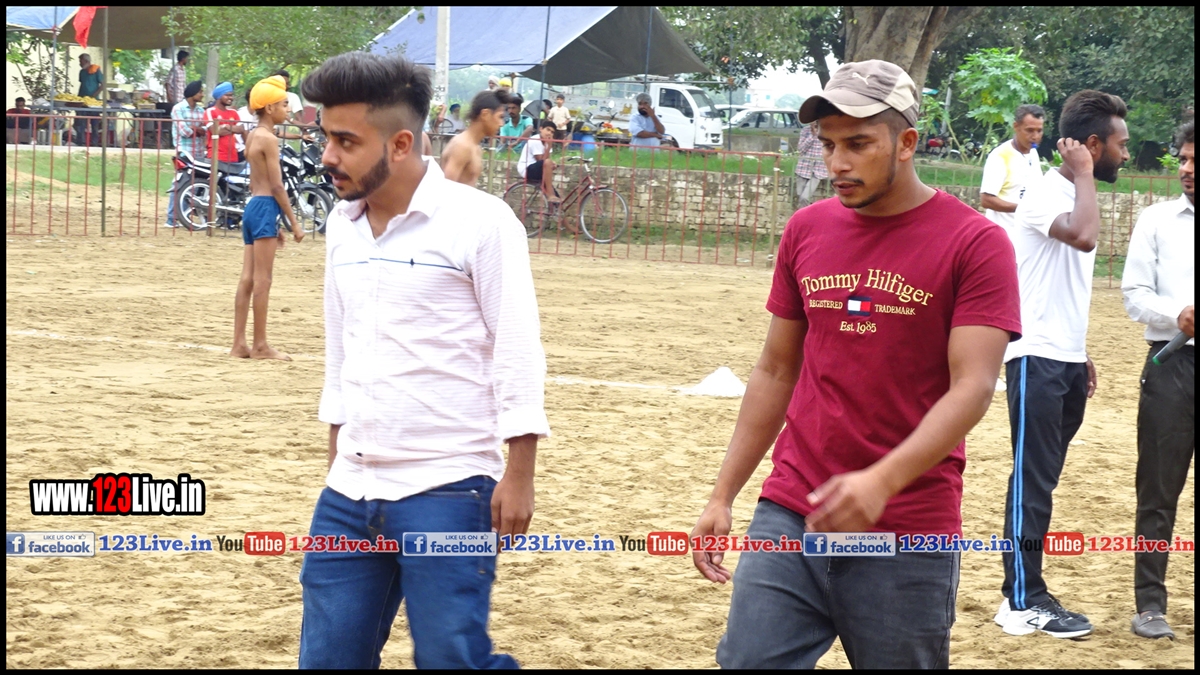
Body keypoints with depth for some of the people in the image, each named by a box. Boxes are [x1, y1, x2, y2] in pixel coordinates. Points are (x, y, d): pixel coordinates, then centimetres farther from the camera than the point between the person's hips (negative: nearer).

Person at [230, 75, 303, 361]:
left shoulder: (252, 136, 15)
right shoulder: (268, 139, -12)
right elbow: (277, 186, -14)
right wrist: (294, 223, -10)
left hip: (252, 206, 9)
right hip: (265, 208, -9)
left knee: (247, 279, 8)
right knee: (262, 280, -5)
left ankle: (239, 344, 9)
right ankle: (260, 345, -1)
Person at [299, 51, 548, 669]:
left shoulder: (479, 221, -9)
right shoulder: (342, 224, 10)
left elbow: (518, 351, -9)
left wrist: (518, 476, -13)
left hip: (446, 494, -6)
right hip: (349, 493, 7)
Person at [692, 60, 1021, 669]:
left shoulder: (975, 243, -6)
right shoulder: (807, 230, 10)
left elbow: (972, 389, -14)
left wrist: (881, 482, -27)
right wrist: (722, 496, 11)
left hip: (907, 536, -4)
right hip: (788, 517, 4)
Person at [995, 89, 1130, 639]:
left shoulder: (1075, 195, 14)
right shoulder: (1046, 193, -14)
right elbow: (1083, 236, -35)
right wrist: (1084, 174, -21)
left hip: (1067, 361, 9)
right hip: (1038, 360, -9)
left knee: (1042, 482, 11)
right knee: (1033, 481, -6)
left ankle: (1026, 590, 15)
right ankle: (1023, 602, -2)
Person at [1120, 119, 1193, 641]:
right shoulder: (1157, 221, 6)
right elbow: (1134, 295, 1)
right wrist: (1177, 314, -17)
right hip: (1173, 365, 0)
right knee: (1158, 491, 1)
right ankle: (1150, 602, 7)